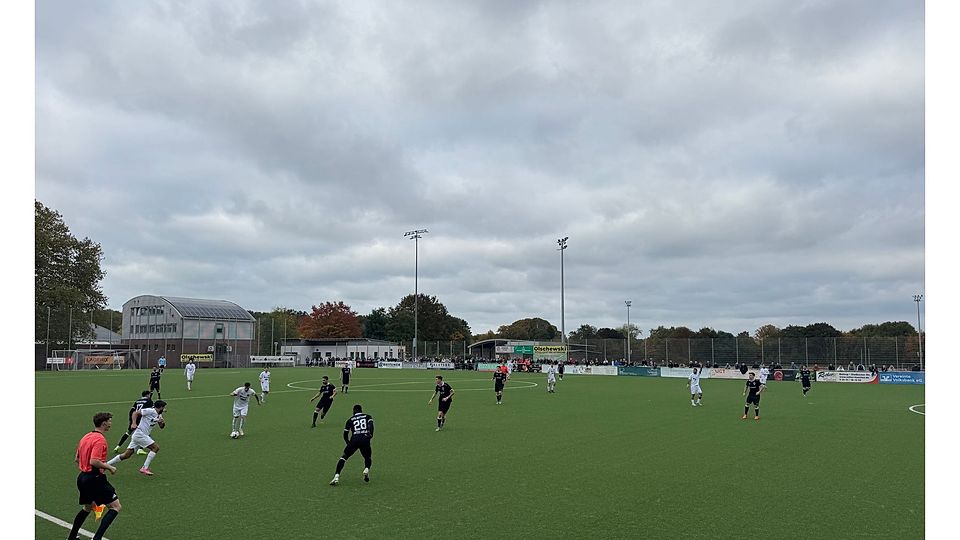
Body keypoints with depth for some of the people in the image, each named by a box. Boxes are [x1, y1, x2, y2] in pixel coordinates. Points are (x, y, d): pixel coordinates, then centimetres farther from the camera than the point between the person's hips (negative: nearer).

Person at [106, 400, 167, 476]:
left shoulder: (159, 415, 13)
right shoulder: (151, 411, -12)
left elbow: (161, 426, 20)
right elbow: (135, 413, -13)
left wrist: (162, 423, -3)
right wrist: (134, 423, -26)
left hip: (143, 435, 9)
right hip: (139, 434, -9)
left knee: (125, 455, 9)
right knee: (156, 448, -12)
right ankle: (144, 468, -9)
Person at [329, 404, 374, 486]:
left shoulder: (350, 420, 21)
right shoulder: (367, 416, 20)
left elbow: (345, 434, 19)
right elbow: (370, 424, -2)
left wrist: (349, 443, 33)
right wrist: (371, 434, -13)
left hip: (354, 440, 0)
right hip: (365, 439, 0)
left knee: (344, 457, 13)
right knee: (368, 458, 22)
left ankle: (336, 476, -1)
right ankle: (366, 469, -9)